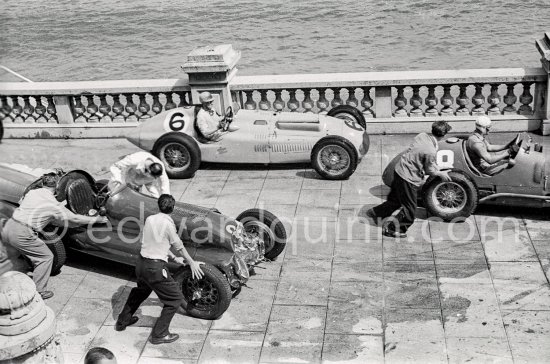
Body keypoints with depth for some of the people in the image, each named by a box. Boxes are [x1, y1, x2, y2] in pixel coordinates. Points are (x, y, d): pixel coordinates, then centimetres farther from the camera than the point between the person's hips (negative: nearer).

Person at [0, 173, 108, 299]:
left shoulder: (31, 192, 11)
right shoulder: (54, 205, -4)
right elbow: (74, 219, 5)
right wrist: (96, 219, 16)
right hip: (21, 234, -6)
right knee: (46, 257, 8)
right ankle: (38, 292, 10)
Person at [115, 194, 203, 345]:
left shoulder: (150, 219, 6)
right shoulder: (168, 223, -13)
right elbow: (178, 246, -3)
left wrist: (173, 257, 24)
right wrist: (192, 263, 11)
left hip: (141, 263, 8)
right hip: (155, 267, -8)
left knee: (140, 291, 35)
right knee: (176, 297, 6)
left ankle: (122, 321, 48)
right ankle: (159, 334, 9)